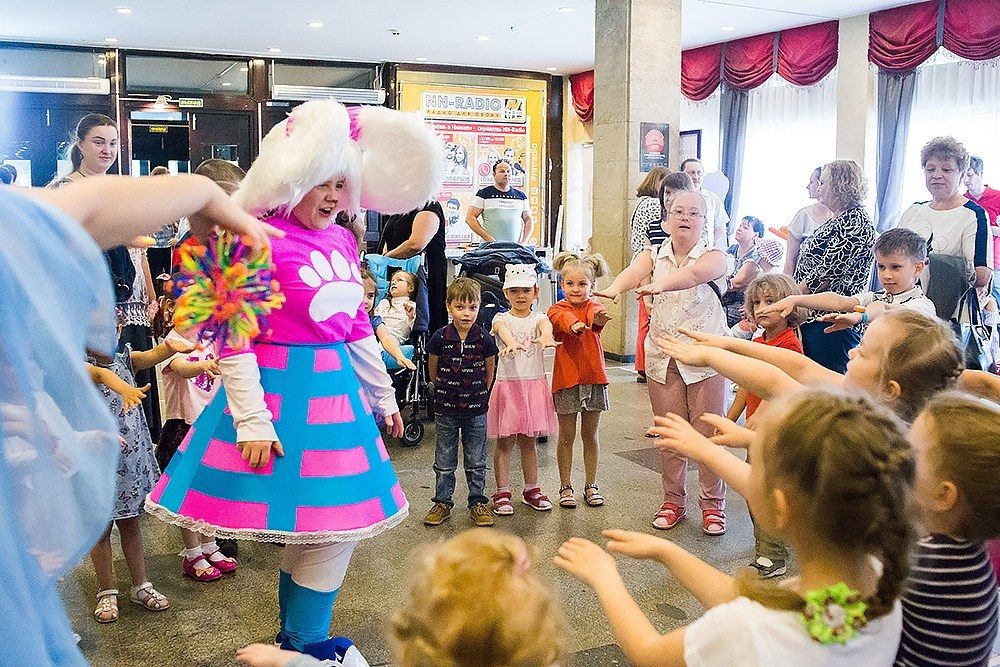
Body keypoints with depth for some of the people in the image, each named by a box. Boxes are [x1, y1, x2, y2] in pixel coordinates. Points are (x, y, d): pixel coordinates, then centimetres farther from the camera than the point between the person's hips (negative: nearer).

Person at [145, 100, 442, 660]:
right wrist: (253, 421, -17)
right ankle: (303, 641, 20)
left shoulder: (342, 239, 8)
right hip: (281, 392, -7)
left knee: (340, 521, 13)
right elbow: (234, 340, -15)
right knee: (319, 522, -1)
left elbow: (359, 328, 17)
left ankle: (299, 636, 31)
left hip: (337, 390, 8)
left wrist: (384, 397, 22)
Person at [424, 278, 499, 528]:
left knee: (476, 462, 11)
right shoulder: (440, 338, -9)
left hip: (476, 410, 0)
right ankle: (442, 503, 23)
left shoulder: (484, 339, -8)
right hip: (445, 410, 0)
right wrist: (446, 390, 10)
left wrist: (479, 395, 9)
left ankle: (478, 502, 24)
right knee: (444, 462, 11)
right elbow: (433, 371, 5)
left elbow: (490, 373, 6)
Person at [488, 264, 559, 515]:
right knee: (504, 442, 3)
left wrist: (546, 337, -47)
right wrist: (511, 342, -50)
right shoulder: (501, 319, -1)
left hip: (534, 385, 2)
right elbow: (503, 331, -26)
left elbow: (547, 326, -22)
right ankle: (502, 493, 12)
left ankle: (531, 490, 25)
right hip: (508, 385, -2)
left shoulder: (538, 318, 3)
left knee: (528, 441, 13)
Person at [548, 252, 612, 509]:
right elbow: (563, 319, -28)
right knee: (567, 437, 7)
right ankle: (565, 487, 19)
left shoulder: (592, 306, 1)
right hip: (566, 380, -2)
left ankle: (591, 485, 23)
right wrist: (574, 325, -52)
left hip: (593, 378, 2)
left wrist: (599, 319, -49)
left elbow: (596, 314, -24)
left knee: (591, 434, 12)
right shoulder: (557, 310, -4)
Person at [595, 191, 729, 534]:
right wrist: (616, 287, -43)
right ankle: (673, 501, 24)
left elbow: (693, 274, -28)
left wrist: (659, 285, -49)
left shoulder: (714, 256, -4)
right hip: (662, 356, 3)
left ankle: (712, 504, 17)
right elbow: (635, 270, -19)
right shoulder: (654, 254, 5)